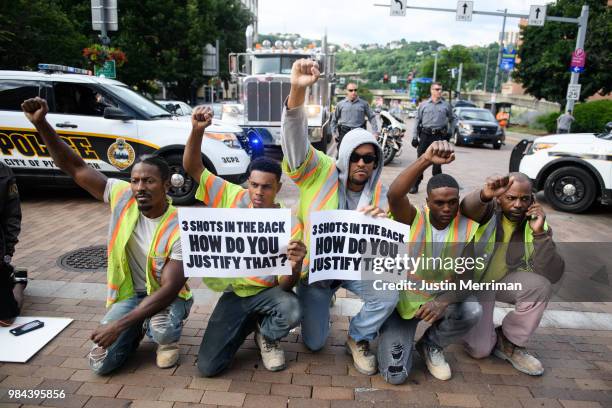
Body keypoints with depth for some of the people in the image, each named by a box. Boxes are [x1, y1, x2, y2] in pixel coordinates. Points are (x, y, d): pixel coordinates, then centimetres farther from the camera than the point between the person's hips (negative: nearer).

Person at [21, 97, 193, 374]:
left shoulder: (179, 229, -27)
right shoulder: (122, 197, -14)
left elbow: (170, 288, -30)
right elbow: (75, 167, -9)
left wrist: (119, 325, -35)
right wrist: (41, 123, -21)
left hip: (167, 297, -3)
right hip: (129, 293, 4)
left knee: (163, 329, -36)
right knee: (101, 363, -8)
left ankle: (167, 340, 3)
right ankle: (140, 326, 22)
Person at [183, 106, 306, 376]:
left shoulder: (289, 226, -18)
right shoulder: (232, 196, -10)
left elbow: (285, 285, -18)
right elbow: (192, 167, -9)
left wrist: (295, 265, -42)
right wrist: (197, 131, -26)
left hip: (265, 292, -2)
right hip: (233, 293, 2)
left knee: (292, 310, -37)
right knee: (208, 366, -9)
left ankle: (266, 335, 3)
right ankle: (252, 323, 21)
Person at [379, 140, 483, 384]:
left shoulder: (467, 229, -9)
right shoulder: (412, 219, -18)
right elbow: (394, 195, -40)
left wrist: (443, 301, -32)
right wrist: (426, 160, -47)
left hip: (439, 300, 3)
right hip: (402, 299, -3)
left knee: (472, 311, -29)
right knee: (395, 375, -12)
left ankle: (431, 345, 3)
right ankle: (391, 333, 23)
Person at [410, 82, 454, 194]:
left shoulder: (446, 105, 7)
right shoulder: (423, 105, 6)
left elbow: (451, 119, 19)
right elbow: (417, 120, 6)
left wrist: (450, 132, 12)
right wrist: (415, 136, 1)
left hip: (439, 136, 1)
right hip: (425, 135, 0)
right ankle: (415, 184, 5)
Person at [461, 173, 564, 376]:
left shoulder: (536, 223, -11)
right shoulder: (487, 209, -18)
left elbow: (553, 275, -21)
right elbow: (467, 208, -45)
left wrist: (540, 233, -33)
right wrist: (484, 195, -67)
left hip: (503, 281, 4)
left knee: (540, 286, -27)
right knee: (479, 349, -15)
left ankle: (509, 343, -3)